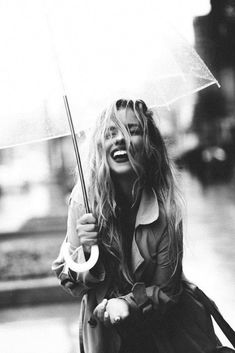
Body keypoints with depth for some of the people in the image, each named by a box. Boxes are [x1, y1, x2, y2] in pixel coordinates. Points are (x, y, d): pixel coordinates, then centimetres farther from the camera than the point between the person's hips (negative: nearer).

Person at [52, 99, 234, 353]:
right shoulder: (83, 198, -16)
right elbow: (65, 277, -9)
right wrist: (86, 254, -29)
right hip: (105, 330, 1)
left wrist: (128, 303, -29)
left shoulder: (166, 208, -19)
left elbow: (165, 290, -12)